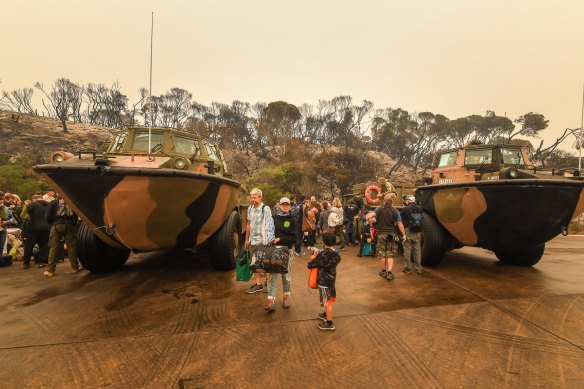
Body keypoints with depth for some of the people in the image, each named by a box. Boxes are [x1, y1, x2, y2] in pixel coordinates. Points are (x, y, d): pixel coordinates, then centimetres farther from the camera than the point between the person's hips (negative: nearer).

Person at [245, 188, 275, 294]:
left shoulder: (265, 209, -10)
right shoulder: (250, 208, 8)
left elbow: (268, 226, -13)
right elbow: (248, 224, 14)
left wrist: (265, 241, -17)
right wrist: (247, 239, 14)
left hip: (262, 240, -6)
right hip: (253, 240, 6)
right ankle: (258, 283, 20)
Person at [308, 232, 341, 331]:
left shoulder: (323, 254, -26)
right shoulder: (335, 253, -4)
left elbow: (310, 265, -19)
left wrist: (313, 259, 1)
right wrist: (317, 256, 3)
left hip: (324, 281, -7)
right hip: (331, 279, 8)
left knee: (327, 302, 6)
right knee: (328, 300, 25)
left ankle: (329, 323, 18)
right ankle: (326, 314, 46)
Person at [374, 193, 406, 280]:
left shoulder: (379, 209, -5)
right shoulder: (395, 211, -3)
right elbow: (400, 224, -5)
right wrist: (403, 234, 2)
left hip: (381, 234, 0)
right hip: (392, 234, 0)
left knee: (382, 254, 11)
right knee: (390, 255, 6)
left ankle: (383, 271, 22)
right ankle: (389, 273, -1)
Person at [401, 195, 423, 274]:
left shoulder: (405, 209, -12)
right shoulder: (419, 208, 1)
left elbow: (401, 219, -3)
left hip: (408, 231, -4)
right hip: (417, 232, 4)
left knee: (407, 250, 6)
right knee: (417, 250, 13)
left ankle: (408, 268, 11)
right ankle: (419, 268, 20)